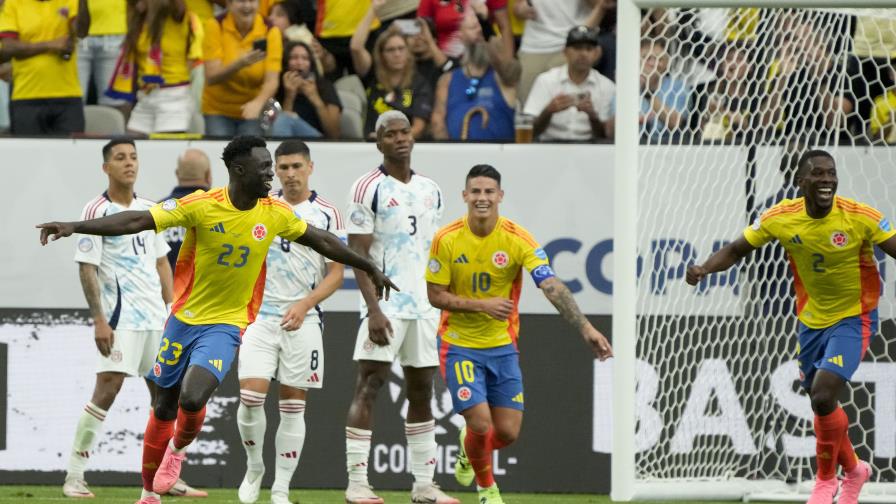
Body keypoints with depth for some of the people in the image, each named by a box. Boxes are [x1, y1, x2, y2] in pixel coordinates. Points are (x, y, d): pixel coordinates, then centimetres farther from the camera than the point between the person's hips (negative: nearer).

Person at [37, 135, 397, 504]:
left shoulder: (275, 215, -6)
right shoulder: (202, 206, -16)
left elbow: (322, 241, 11)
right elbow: (138, 221, -20)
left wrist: (369, 269, 19)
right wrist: (74, 227, -29)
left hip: (226, 325, 0)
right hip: (184, 318, 0)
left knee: (193, 399, -22)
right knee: (164, 408, 8)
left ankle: (178, 450, 12)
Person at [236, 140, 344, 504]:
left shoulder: (326, 214, 0)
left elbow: (336, 273, -2)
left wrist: (305, 305, -15)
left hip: (302, 321, -1)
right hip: (260, 317, 1)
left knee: (293, 406, 1)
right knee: (250, 396, -13)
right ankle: (254, 468, 10)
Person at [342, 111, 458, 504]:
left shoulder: (430, 191, 13)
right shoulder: (369, 188, -6)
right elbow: (358, 254, -10)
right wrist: (373, 310, -18)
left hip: (424, 305, 7)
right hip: (386, 305, -7)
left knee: (421, 391, 9)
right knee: (369, 386, -10)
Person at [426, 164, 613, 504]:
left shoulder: (518, 239, -13)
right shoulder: (447, 240, -12)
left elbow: (552, 286, -23)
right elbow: (435, 296, -7)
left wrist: (585, 328, -35)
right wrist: (482, 304, -22)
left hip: (502, 346, 2)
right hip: (460, 345, -2)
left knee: (508, 432, 1)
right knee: (481, 424, -13)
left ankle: (470, 450, 38)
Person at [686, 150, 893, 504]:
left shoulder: (860, 217, -21)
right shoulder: (781, 218, -11)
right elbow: (737, 249, -1)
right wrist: (705, 268, -20)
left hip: (853, 319, -4)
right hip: (811, 321, 4)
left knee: (823, 396, -20)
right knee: (822, 406, 12)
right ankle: (854, 470, 40)